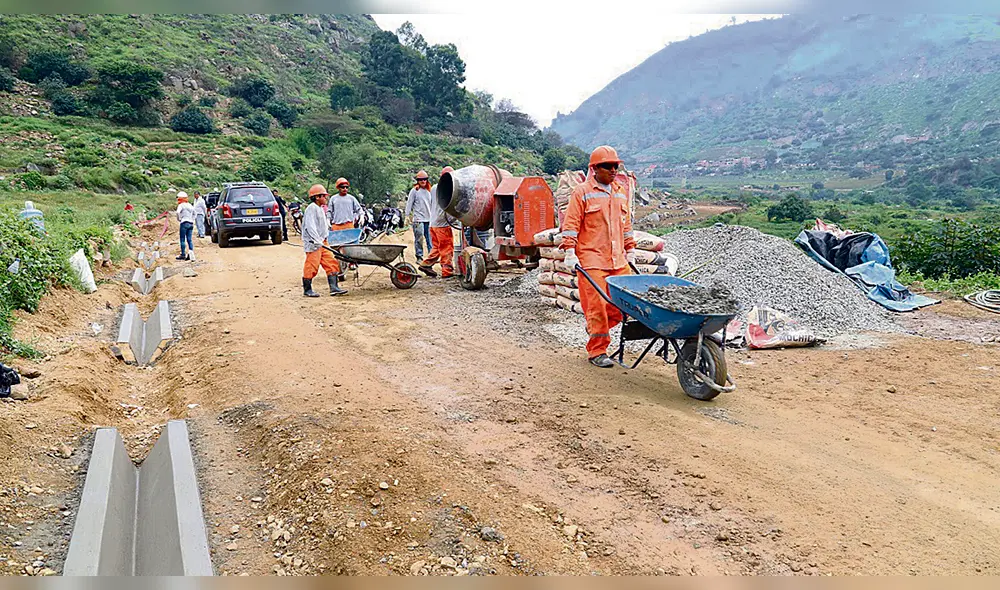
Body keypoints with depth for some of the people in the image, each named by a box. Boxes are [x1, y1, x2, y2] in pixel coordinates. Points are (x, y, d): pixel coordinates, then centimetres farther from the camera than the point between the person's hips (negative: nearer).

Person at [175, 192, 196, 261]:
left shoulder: (181, 205, -6)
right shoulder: (190, 205, 16)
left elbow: (178, 212, -24)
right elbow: (194, 214, 30)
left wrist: (179, 219, -9)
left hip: (184, 223, -6)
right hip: (191, 223, 6)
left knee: (183, 240, -1)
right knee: (189, 239, 6)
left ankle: (183, 255, -1)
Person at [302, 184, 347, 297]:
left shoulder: (320, 209, 19)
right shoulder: (311, 208, -12)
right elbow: (310, 226, -21)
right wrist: (317, 241, -28)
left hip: (322, 242, 10)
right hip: (313, 243, -10)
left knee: (331, 263, 5)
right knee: (312, 266, -4)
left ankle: (334, 287, 7)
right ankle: (307, 289, 7)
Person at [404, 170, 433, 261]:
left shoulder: (428, 191, 17)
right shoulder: (414, 190, 1)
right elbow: (409, 203, 0)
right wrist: (407, 215, -6)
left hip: (428, 219, 5)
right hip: (418, 219, -5)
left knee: (430, 239, 4)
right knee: (419, 239, -6)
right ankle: (419, 257, 1)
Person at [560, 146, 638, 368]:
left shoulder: (620, 193, 18)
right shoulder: (582, 192, -1)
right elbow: (570, 224, -5)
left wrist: (630, 250, 22)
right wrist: (570, 252, -11)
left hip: (618, 260, 6)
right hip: (591, 260, -6)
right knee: (598, 304, -6)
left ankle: (596, 328, 28)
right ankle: (597, 351, 6)